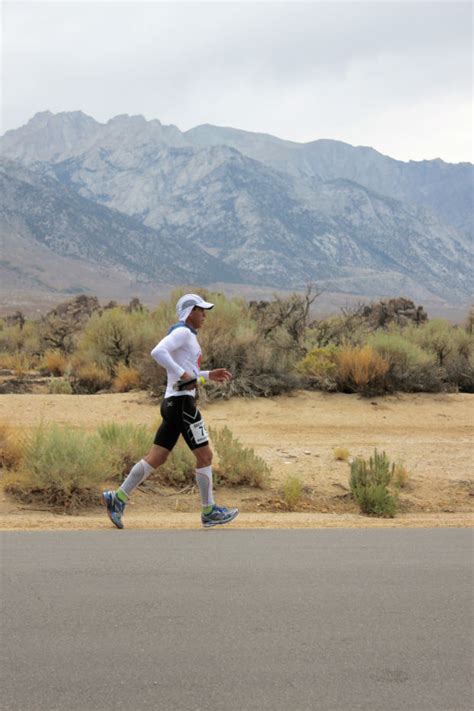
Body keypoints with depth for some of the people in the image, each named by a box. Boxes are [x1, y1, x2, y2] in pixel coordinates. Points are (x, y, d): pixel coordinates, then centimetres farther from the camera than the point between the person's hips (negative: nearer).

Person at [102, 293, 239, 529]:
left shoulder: (186, 335, 22)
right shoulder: (182, 332, -8)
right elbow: (157, 352, -25)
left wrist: (209, 375, 22)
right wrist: (183, 374, -23)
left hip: (173, 403, 10)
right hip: (182, 402, -10)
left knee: (155, 458, 6)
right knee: (205, 455, -2)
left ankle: (118, 498, 4)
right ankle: (209, 512, 6)